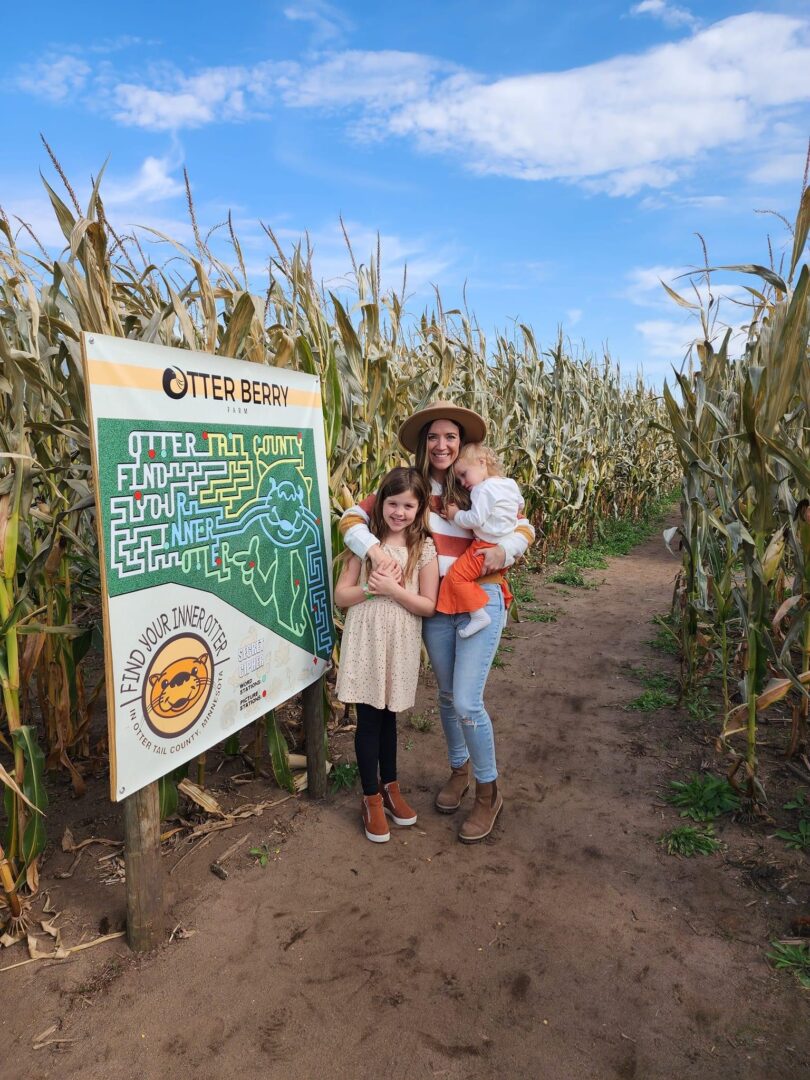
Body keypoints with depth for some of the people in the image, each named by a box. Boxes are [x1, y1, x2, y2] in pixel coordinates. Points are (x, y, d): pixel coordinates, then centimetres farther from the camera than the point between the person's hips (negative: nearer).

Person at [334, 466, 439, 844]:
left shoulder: (424, 549, -3)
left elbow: (428, 606, -6)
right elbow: (341, 595, -2)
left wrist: (393, 589, -19)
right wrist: (371, 589, -19)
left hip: (400, 645, 1)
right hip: (366, 642, 0)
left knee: (388, 716, 16)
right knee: (369, 718, 6)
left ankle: (390, 785, 37)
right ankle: (372, 798, 22)